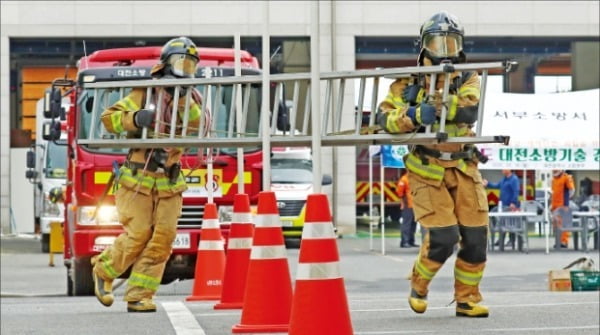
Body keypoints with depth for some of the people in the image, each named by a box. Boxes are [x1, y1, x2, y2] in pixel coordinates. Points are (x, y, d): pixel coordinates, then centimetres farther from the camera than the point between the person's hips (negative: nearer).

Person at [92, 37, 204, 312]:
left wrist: (184, 100, -18)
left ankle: (139, 296, -2)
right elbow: (109, 118, -6)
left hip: (169, 182, 4)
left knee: (163, 238, -7)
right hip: (138, 178, -4)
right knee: (138, 235, -9)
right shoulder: (144, 93, -1)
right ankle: (103, 271, 17)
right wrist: (136, 118, -23)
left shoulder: (192, 98, 10)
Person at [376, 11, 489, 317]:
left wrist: (430, 103, -29)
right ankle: (419, 284, 14)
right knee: (443, 236, -13)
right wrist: (415, 115, -28)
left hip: (463, 168, 3)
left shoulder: (467, 79, 5)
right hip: (427, 169, -3)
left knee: (476, 236, -1)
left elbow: (469, 111, -16)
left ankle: (467, 298, 16)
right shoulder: (409, 81, 2)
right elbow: (385, 116, -8)